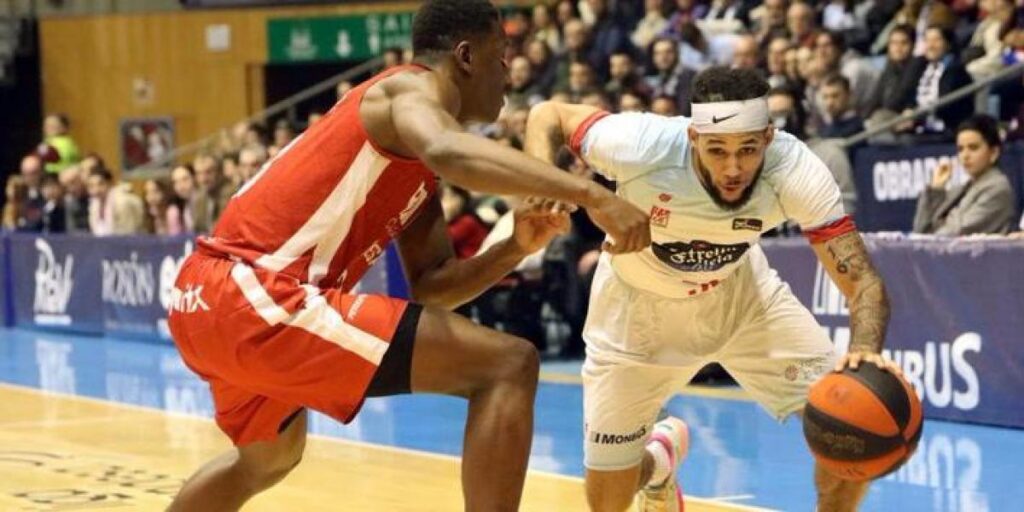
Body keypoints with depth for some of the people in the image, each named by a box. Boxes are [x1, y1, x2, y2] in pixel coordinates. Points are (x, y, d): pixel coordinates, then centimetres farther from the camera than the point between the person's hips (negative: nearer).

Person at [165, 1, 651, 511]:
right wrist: (589, 194, -32)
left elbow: (430, 285, 22)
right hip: (253, 298, -11)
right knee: (508, 365, -12)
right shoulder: (415, 87, -3)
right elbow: (448, 151, -28)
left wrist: (515, 249, 6)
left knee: (270, 456, 40)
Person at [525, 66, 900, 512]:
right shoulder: (641, 145, -36)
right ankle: (658, 461, 41)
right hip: (639, 307, -1)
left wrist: (865, 352, -54)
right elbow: (548, 116, -17)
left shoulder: (795, 170, -33)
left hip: (741, 294, 1)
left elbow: (862, 282, -33)